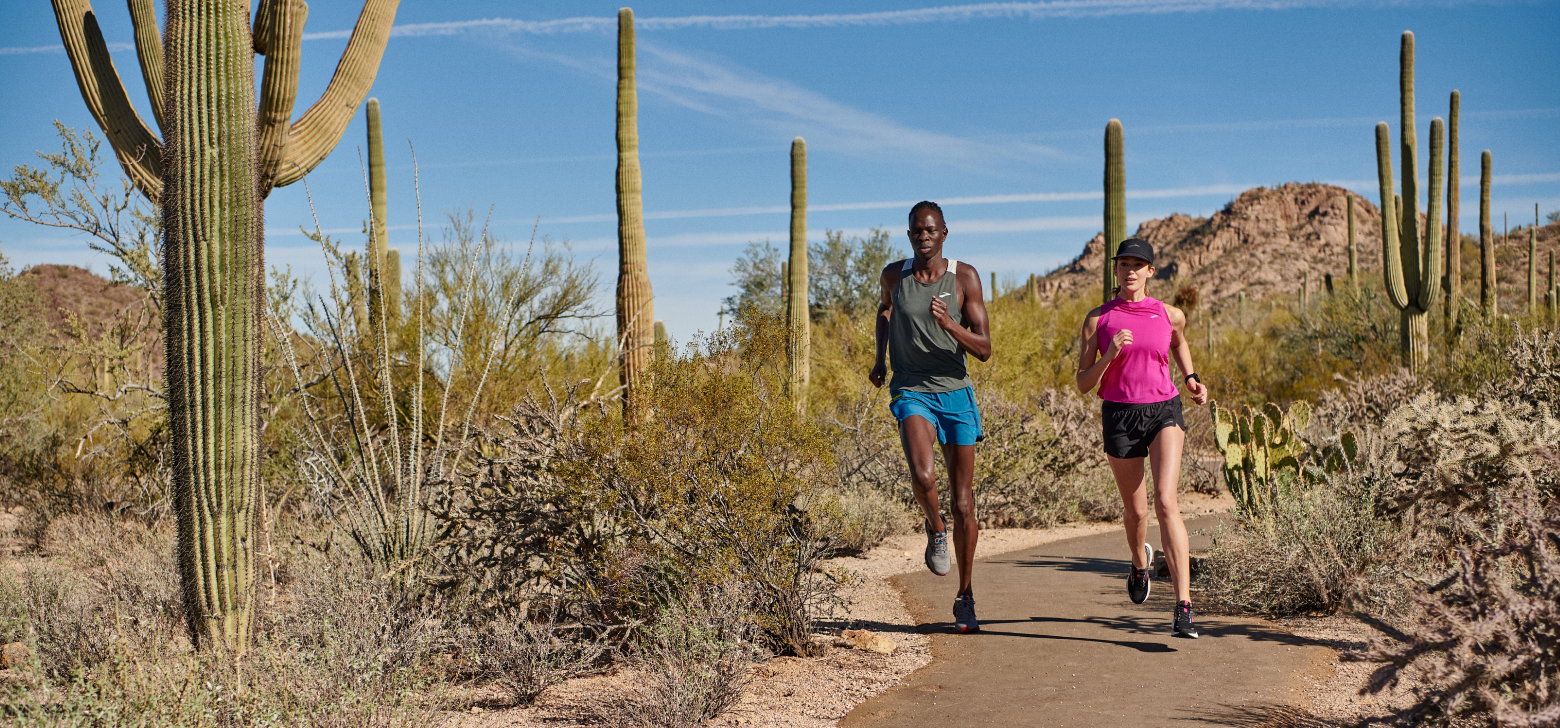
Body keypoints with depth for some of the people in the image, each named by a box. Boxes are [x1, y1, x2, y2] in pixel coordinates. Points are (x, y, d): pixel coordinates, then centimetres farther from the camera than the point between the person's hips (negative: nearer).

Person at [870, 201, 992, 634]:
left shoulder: (965, 278, -5)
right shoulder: (894, 275, 1)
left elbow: (984, 350, -8)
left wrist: (950, 325, -25)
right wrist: (880, 358, 18)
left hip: (956, 393, 0)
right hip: (911, 391, 0)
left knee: (963, 503, 4)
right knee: (922, 476, -30)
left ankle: (965, 598, 19)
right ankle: (935, 528, 5)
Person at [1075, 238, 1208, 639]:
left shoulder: (1171, 315, 3)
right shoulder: (1098, 319, 0)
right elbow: (1083, 383, 0)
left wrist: (1191, 378, 11)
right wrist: (1110, 356, -16)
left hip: (1164, 411, -1)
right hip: (1120, 416, 1)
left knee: (1165, 501, -20)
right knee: (1135, 509, 15)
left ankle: (1183, 605, -23)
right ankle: (1140, 560, 51)